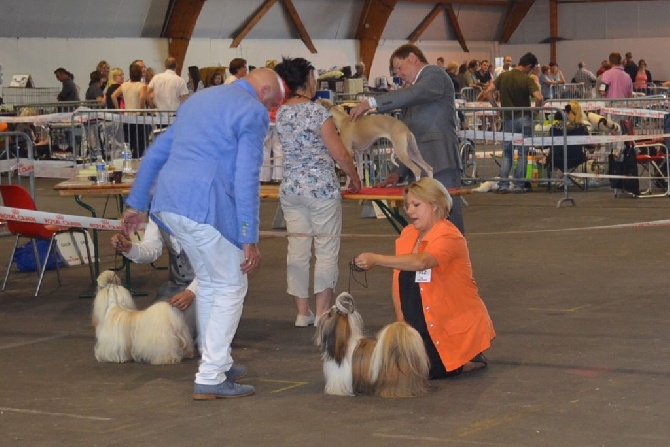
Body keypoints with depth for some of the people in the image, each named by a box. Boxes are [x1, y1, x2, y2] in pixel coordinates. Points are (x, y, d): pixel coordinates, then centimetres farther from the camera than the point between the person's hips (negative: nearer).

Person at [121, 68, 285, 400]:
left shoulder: (198, 100, 24)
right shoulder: (253, 112, -2)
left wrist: (137, 203, 28)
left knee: (208, 282, 23)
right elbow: (246, 178, -11)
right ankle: (210, 378, 3)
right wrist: (249, 239, -11)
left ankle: (218, 362, 33)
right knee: (231, 287, 5)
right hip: (205, 206, -8)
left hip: (167, 203, 8)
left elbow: (155, 152, 24)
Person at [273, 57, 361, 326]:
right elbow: (340, 154, -9)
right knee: (326, 251, 2)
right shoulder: (317, 112, -12)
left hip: (290, 190, 6)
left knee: (297, 251, 7)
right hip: (321, 188, -6)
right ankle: (323, 312, 2)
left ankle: (303, 313, 11)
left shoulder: (281, 113, 6)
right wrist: (355, 178, 4)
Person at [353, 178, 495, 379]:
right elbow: (399, 283, 4)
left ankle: (469, 361, 8)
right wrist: (401, 321, -8)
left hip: (458, 324, -8)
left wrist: (376, 259, -45)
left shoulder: (449, 237, -19)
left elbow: (421, 262, -40)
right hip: (426, 323, 8)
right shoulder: (408, 235, 6)